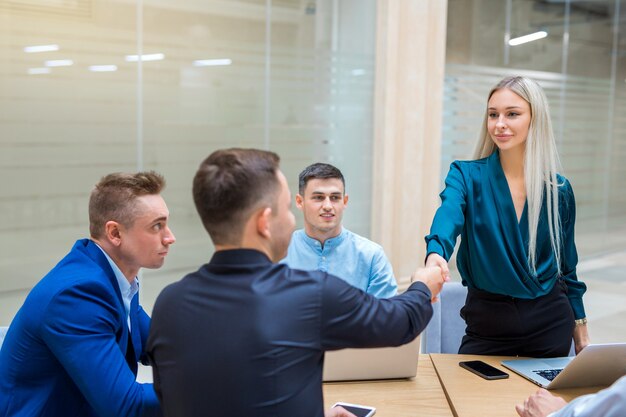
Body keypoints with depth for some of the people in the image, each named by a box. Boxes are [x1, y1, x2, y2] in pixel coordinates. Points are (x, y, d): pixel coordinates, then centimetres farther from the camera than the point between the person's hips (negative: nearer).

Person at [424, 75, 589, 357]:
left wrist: (580, 328, 11)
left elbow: (566, 265, 9)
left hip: (549, 323, 2)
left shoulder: (558, 190, -1)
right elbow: (448, 216, -30)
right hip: (487, 322, -2)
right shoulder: (467, 176, -8)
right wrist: (436, 255, -51)